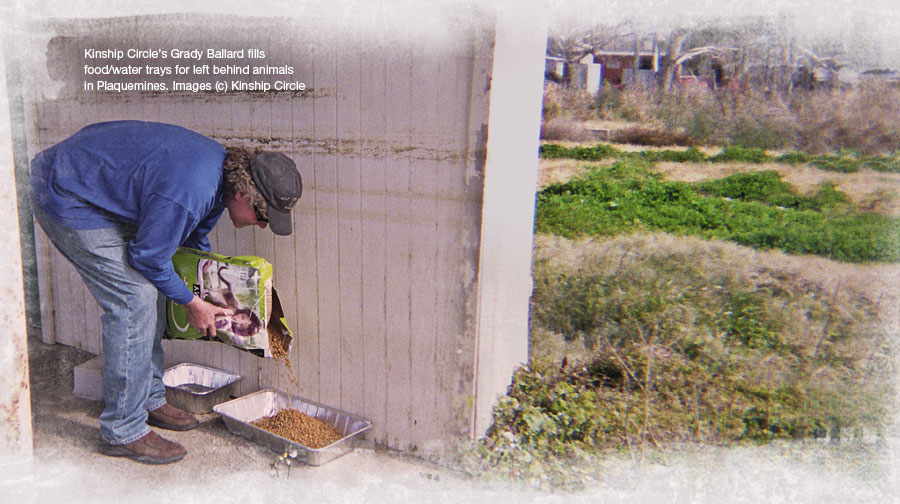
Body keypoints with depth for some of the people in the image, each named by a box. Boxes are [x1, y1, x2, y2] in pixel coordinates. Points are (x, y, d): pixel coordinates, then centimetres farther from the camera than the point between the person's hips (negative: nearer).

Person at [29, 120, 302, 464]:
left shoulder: (224, 169, -3)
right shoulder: (189, 191, -34)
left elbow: (193, 240, 12)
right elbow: (148, 256, -21)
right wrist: (192, 303, -8)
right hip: (65, 200, -10)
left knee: (150, 289, 8)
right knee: (133, 299, -14)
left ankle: (149, 400, 21)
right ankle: (122, 431, -4)